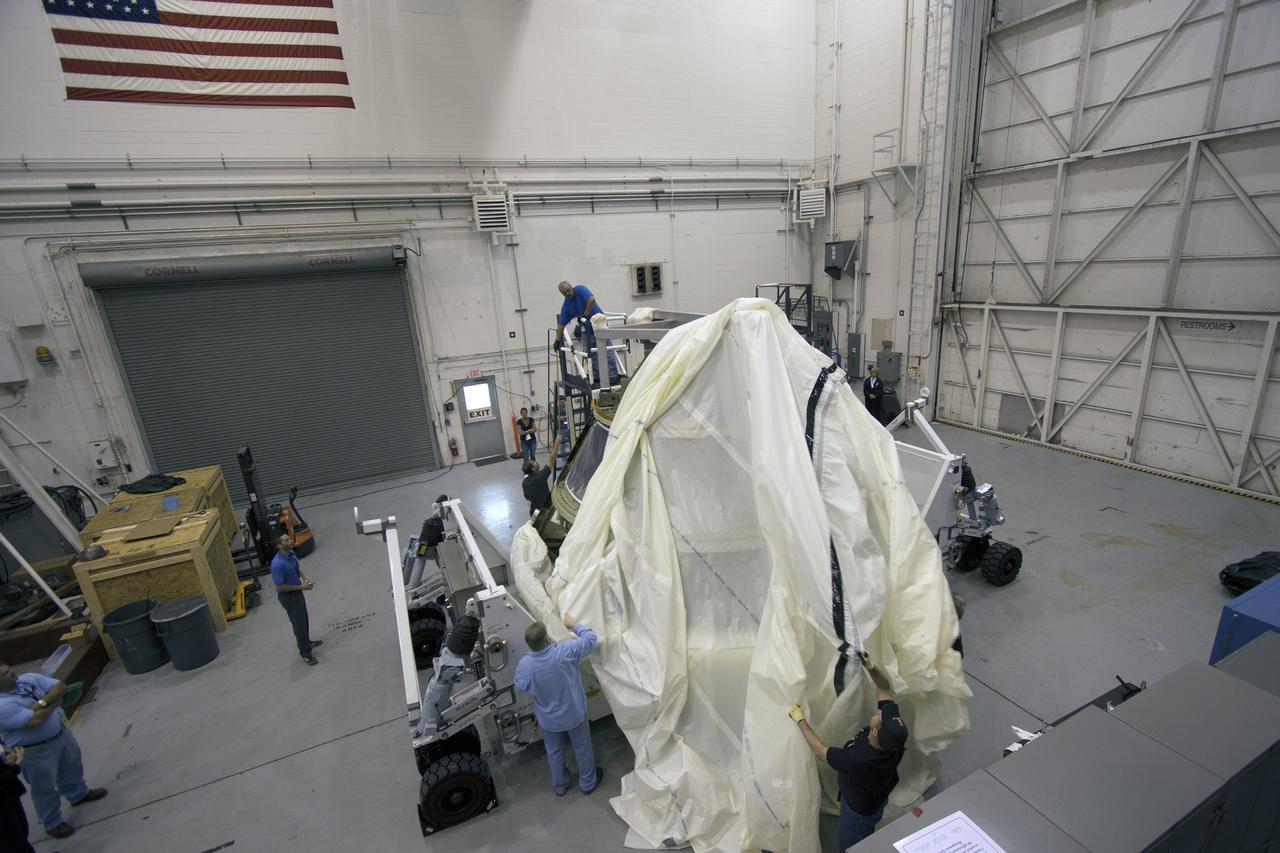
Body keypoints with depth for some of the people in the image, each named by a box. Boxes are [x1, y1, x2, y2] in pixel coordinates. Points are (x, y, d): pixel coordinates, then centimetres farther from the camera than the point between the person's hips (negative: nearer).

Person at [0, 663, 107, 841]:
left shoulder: (28, 678, -9)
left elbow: (60, 687, -10)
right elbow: (34, 720, -30)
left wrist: (43, 702, -27)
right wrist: (53, 702, -15)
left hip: (61, 733, 7)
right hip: (36, 751, -7)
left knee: (72, 766, 28)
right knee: (45, 789, 13)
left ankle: (78, 793, 53)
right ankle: (52, 823, 34)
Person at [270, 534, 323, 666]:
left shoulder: (291, 553, -6)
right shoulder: (277, 564, -32)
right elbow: (279, 587, -26)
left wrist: (305, 578, -4)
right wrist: (301, 587, -21)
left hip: (297, 592, 8)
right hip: (288, 596, -8)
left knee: (304, 619, 24)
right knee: (299, 623, 5)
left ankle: (307, 642, 44)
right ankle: (305, 652, 20)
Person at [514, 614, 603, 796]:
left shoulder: (524, 665, -29)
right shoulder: (564, 652, -35)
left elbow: (521, 686, -5)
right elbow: (591, 638, -20)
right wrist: (574, 624, -6)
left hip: (548, 720, 2)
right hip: (574, 714, -1)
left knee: (554, 752, 28)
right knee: (582, 747, 25)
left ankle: (560, 786, 50)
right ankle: (588, 782, 46)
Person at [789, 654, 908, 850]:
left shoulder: (857, 759, -47)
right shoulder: (893, 731, -32)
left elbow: (820, 751, -28)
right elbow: (884, 687, -20)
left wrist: (800, 720, -19)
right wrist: (870, 667, -36)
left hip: (860, 809, -5)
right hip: (879, 797, 6)